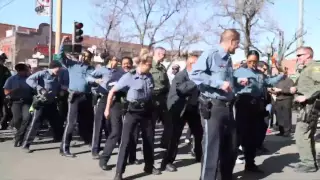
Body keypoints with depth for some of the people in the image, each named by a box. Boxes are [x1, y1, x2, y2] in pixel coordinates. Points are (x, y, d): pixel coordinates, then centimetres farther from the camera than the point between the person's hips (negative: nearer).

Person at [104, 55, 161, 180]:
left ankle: (149, 166, 34)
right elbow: (112, 91, -9)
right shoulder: (129, 77, -15)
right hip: (133, 111, -5)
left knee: (149, 138, 14)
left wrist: (153, 107, 16)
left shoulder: (149, 76, -2)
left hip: (146, 110, 5)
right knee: (126, 140, -9)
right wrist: (107, 109, -10)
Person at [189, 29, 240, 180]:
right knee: (212, 146, -4)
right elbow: (194, 74, -20)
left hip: (227, 106, 8)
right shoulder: (210, 55, -8)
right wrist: (219, 83, -21)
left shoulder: (228, 60, 16)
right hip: (213, 106, -8)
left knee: (231, 146, 16)